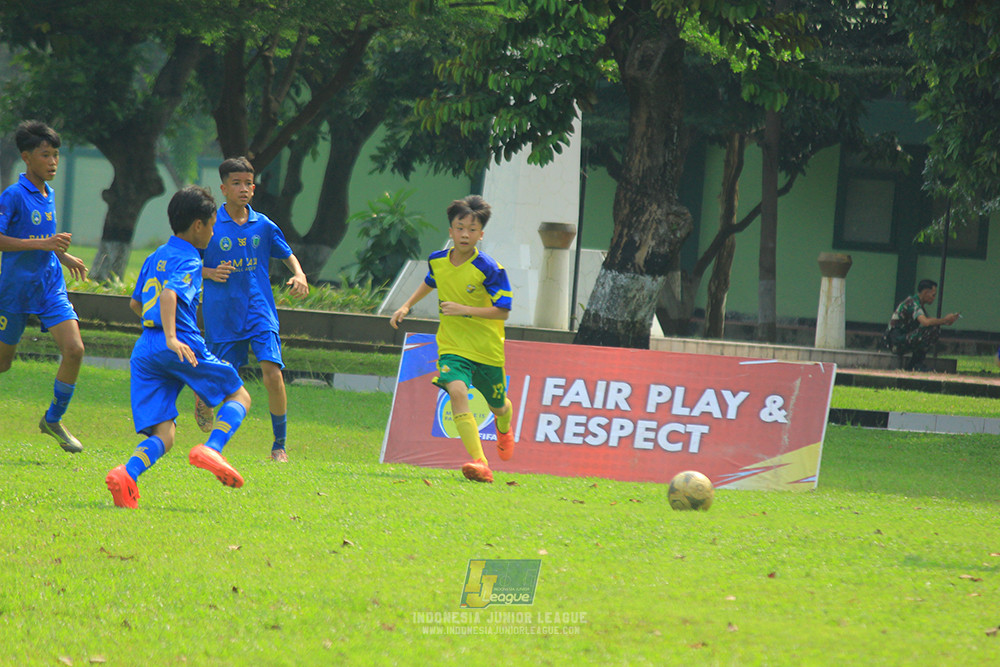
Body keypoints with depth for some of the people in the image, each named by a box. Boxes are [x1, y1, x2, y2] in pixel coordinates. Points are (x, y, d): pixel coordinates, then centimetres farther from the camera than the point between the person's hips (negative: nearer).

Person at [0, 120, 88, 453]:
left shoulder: (48, 195, 9)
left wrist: (64, 257, 13)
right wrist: (42, 244, -28)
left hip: (51, 287, 6)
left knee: (74, 350, -11)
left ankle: (54, 419, 5)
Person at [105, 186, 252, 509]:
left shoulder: (154, 258, 22)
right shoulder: (188, 261, -3)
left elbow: (135, 303, 33)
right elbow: (169, 294, -21)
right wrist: (171, 337, -32)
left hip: (144, 349, 7)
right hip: (182, 347, -7)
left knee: (163, 436, 0)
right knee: (239, 397, 11)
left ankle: (128, 474, -30)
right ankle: (211, 449, -15)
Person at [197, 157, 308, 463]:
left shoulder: (263, 225, 4)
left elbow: (287, 255, 16)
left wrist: (299, 275, -3)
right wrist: (210, 273, -14)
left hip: (260, 312, 1)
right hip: (222, 316, -1)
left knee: (272, 372, -16)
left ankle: (279, 444, -5)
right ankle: (201, 393, 42)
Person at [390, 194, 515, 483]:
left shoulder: (489, 269, -18)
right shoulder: (437, 261, -2)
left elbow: (503, 311, -18)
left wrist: (464, 310, -26)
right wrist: (407, 306, 18)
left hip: (488, 350, -2)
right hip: (452, 346, 2)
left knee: (498, 406, 18)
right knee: (457, 392, -27)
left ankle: (504, 428, 59)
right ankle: (479, 463, -34)